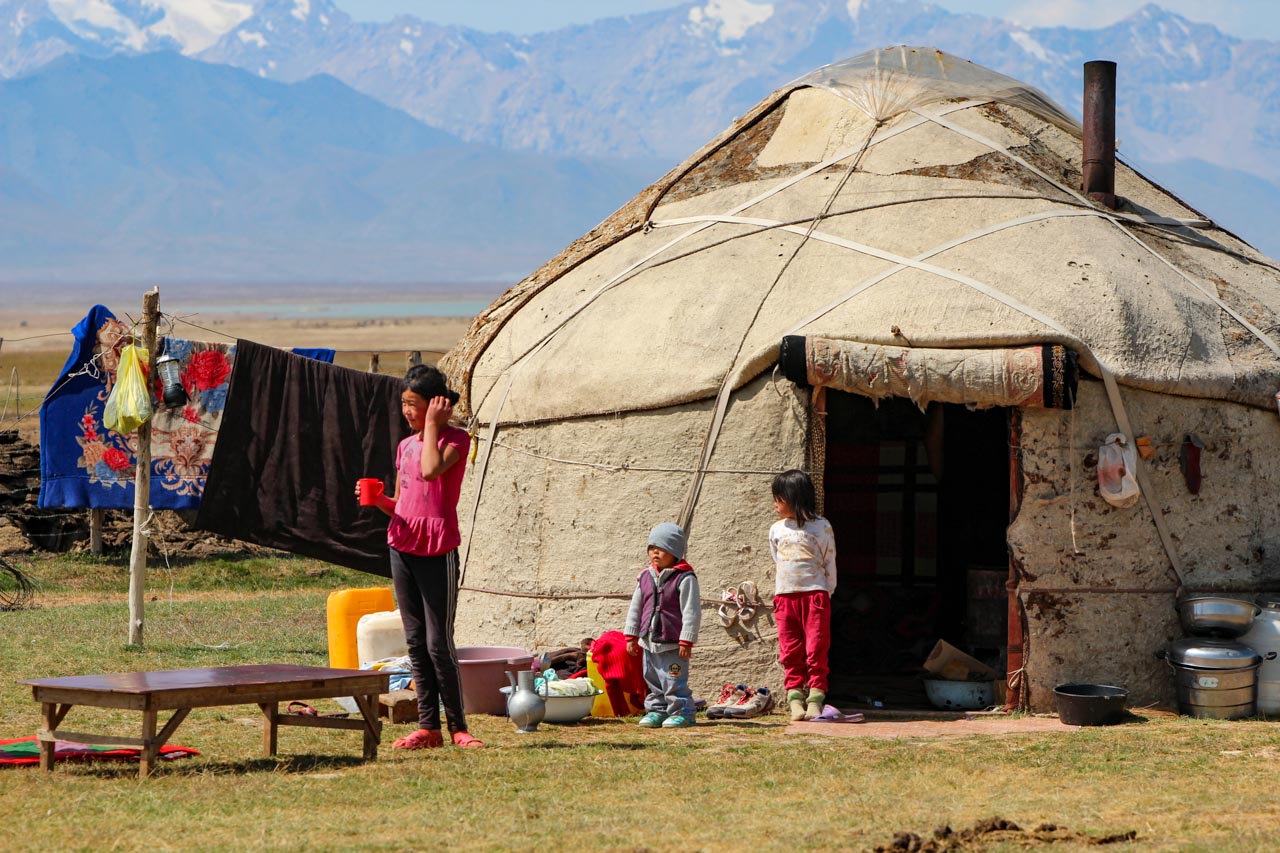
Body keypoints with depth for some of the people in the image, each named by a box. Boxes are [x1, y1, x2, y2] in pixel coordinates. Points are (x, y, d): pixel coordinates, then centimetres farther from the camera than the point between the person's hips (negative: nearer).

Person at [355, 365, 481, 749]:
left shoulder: (456, 439, -4)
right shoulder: (405, 446, 14)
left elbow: (432, 470, -24)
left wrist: (432, 425, -13)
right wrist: (378, 500, -3)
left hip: (438, 550, -7)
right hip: (402, 547, 7)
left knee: (438, 644, -8)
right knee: (415, 643, 7)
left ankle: (458, 726, 1)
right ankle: (428, 727, 10)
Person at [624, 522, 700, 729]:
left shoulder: (684, 578, -12)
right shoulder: (645, 577, 7)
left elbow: (692, 611, -13)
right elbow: (635, 608, 14)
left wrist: (686, 641, -16)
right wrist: (631, 636, 12)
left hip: (673, 644, -7)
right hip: (649, 641, 7)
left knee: (674, 681, -5)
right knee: (652, 680, 15)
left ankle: (682, 713, 5)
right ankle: (656, 710, 25)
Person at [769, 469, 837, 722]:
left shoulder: (820, 527, -2)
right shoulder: (776, 530, 11)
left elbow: (829, 563, 2)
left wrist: (827, 593, 0)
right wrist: (778, 595, 16)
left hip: (815, 594, -4)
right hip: (785, 595, 4)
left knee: (816, 650, -6)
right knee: (790, 651, 2)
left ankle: (815, 698, -4)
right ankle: (795, 697, 4)